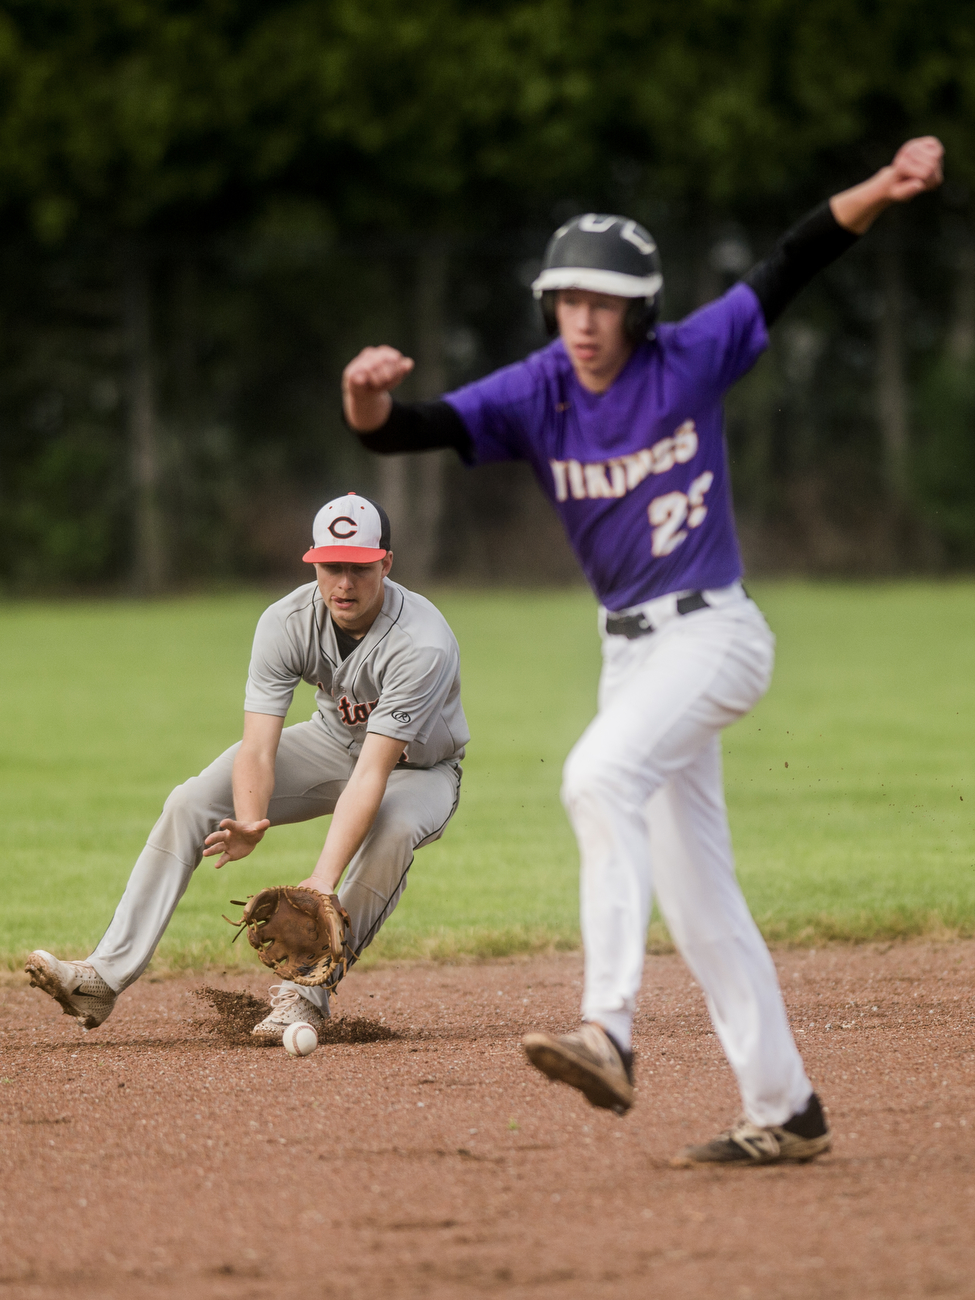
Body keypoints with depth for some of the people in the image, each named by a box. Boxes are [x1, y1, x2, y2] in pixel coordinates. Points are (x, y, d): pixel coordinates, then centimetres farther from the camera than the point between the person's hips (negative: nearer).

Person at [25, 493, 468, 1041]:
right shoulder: (287, 623, -24)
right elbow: (257, 749, -29)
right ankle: (107, 977, -16)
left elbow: (372, 774, -42)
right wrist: (249, 826, -51)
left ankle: (309, 989, -26)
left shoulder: (423, 643, -36)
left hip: (419, 770, -4)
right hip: (333, 743, 4)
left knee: (392, 828, -38)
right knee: (192, 801, -13)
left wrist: (323, 881, -52)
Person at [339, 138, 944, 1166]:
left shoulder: (692, 359, -9)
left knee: (599, 775, -31)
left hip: (712, 635, -6)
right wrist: (368, 402, -38)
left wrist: (881, 190, -21)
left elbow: (793, 262, -8)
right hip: (629, 650, 6)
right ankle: (784, 1113, 17)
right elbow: (414, 428, -15)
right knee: (694, 895, 9)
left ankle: (608, 1032, -38)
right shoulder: (534, 396, -4)